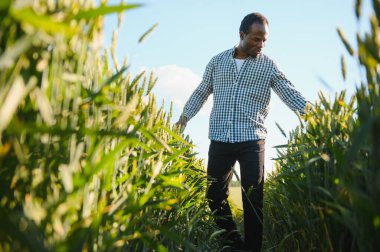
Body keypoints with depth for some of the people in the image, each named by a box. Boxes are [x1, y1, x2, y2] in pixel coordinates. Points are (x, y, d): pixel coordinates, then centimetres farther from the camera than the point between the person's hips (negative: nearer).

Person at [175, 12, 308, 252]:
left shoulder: (269, 66, 4)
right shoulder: (218, 61, 10)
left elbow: (291, 94, -1)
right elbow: (201, 92, 19)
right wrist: (185, 116, 13)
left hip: (252, 140, -2)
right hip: (220, 139, 3)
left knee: (253, 198, 0)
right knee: (214, 194, 9)